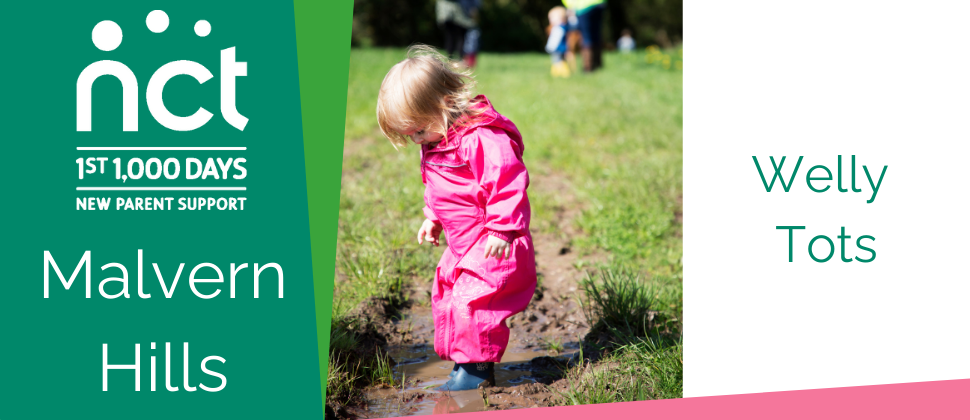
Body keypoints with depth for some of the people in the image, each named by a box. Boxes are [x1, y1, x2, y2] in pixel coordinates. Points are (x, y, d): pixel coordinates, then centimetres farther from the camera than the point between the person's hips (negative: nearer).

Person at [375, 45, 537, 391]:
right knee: (446, 294, 13)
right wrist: (432, 218, 25)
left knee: (474, 299, -14)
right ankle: (464, 359, 24)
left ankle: (477, 369, -3)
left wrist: (502, 230, -27)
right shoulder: (435, 143, 9)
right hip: (462, 243, 10)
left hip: (494, 245, -10)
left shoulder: (483, 138, -23)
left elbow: (507, 183, -26)